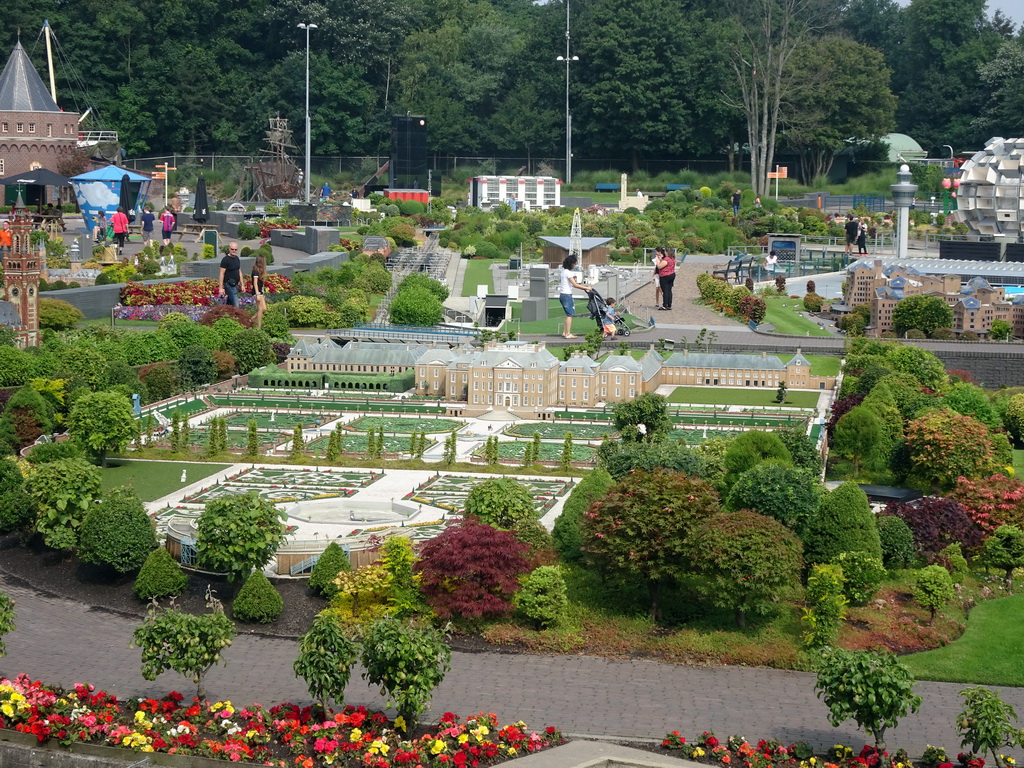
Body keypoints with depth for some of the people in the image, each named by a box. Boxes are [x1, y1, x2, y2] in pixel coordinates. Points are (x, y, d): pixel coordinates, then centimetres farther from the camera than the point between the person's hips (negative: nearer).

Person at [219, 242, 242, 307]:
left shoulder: (237, 259, 12)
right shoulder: (225, 260, -11)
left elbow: (239, 272, 20)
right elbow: (222, 274, -13)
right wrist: (221, 288, -16)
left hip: (235, 284, 8)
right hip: (229, 285, -8)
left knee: (229, 303, 13)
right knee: (235, 305, -12)